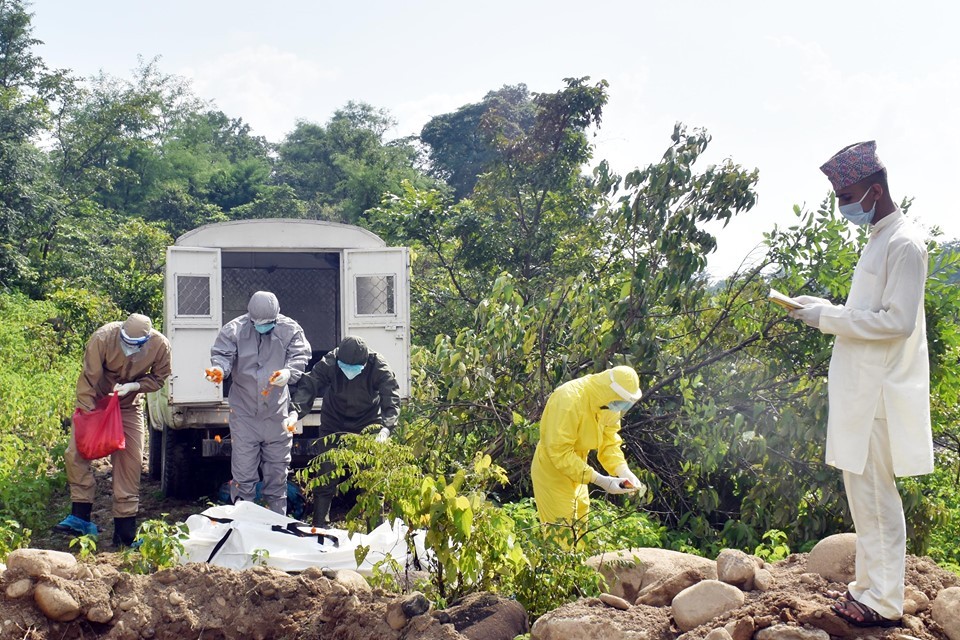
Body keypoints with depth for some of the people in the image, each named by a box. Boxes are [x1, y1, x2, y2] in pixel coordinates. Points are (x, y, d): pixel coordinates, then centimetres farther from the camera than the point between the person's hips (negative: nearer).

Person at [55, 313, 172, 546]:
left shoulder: (160, 346, -23)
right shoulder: (102, 338, -29)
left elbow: (158, 378, -7)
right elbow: (88, 379, -23)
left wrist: (133, 386, -25)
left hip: (128, 407, 1)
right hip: (95, 403, -1)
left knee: (130, 462, -4)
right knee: (75, 453, -14)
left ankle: (125, 533, 3)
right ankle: (80, 517, -4)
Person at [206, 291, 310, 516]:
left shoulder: (290, 329, -2)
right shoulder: (234, 330, -3)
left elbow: (300, 356, -10)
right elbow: (221, 354, -10)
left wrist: (288, 373, -31)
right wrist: (219, 369, -33)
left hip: (277, 413, 1)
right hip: (244, 412, -1)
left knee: (277, 471, 12)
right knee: (243, 471, 1)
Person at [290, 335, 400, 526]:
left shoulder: (378, 367, -26)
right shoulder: (329, 363, -24)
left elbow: (392, 400, -31)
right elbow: (307, 386, -27)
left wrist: (386, 428, -49)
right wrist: (295, 411, -45)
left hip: (368, 428, -1)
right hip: (334, 426, 1)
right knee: (326, 477, -1)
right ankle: (319, 526, 12)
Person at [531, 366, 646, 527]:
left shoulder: (610, 403, -8)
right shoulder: (570, 400, -33)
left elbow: (610, 441, -3)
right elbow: (559, 453, -32)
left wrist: (624, 471, -20)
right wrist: (599, 480, -34)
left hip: (576, 470, 8)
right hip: (552, 470, -8)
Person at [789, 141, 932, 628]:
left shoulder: (904, 244, -14)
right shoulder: (878, 242, 16)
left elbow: (898, 320, -20)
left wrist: (829, 318, -17)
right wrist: (824, 310, 10)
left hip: (878, 393, -10)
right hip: (861, 390, 10)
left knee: (874, 495, -4)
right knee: (863, 492, 14)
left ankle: (884, 602, 5)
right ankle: (869, 585, 24)